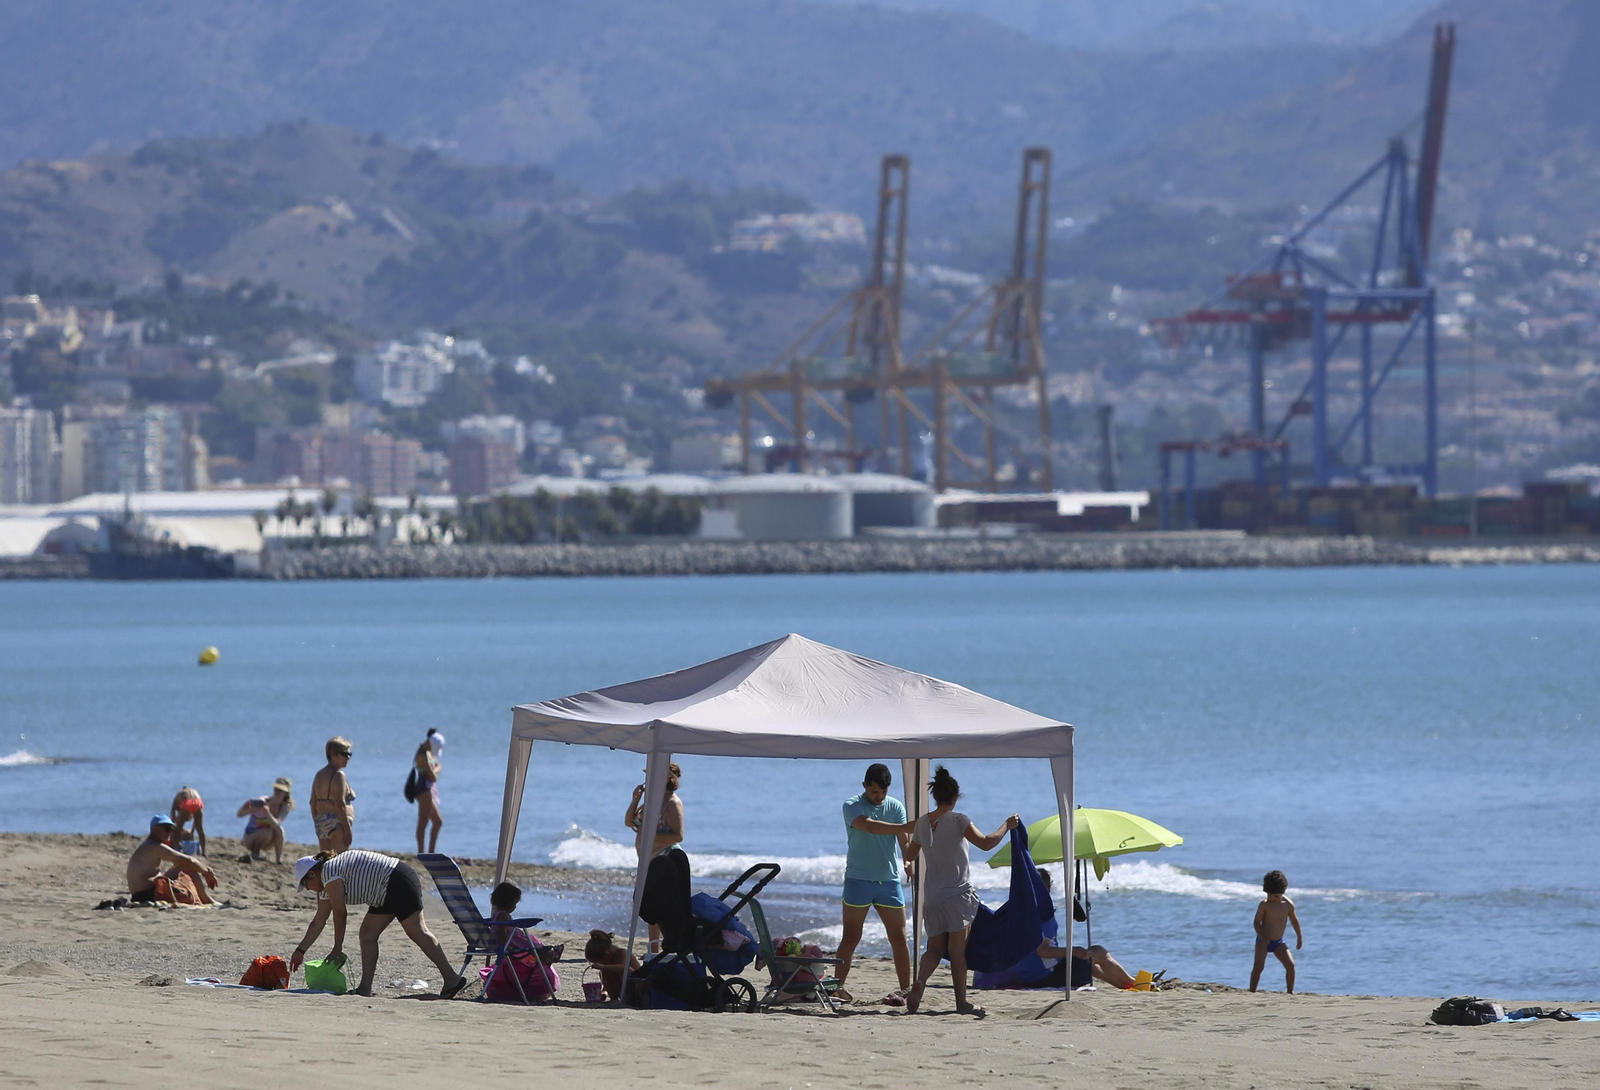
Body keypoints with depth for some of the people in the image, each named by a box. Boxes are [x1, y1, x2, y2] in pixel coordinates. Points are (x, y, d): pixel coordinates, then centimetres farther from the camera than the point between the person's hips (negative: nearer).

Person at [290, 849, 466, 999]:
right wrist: (300, 951, 29)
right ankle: (365, 988, 1)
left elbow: (340, 913, -12)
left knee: (417, 931, -15)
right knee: (367, 934, 5)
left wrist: (337, 948, -5)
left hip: (399, 882, -11)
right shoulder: (327, 886, 20)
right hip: (386, 895, 11)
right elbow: (318, 921, 27)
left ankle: (451, 977, -19)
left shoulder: (329, 872, -10)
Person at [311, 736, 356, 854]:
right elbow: (340, 805, -19)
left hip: (321, 824, 9)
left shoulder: (320, 774, 14)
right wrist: (347, 829, -17)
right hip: (337, 824, -9)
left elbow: (313, 803, 16)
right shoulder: (338, 775, -12)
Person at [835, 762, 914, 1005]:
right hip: (858, 880, -3)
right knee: (851, 937, -5)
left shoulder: (895, 807, 8)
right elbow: (870, 826, -23)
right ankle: (838, 987, -5)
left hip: (889, 880, 3)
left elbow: (904, 841, -2)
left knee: (899, 938, 2)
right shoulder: (852, 806, -4)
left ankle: (906, 989, 7)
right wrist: (906, 827, -31)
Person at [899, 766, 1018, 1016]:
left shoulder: (922, 823, 5)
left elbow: (909, 856, 18)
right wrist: (1007, 826, -3)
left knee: (935, 949, 10)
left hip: (932, 897, 5)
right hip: (958, 894, -4)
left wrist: (911, 831, 36)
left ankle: (919, 983, -16)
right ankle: (961, 1002, 1)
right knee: (957, 949, 0)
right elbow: (986, 843, -18)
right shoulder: (958, 821, -11)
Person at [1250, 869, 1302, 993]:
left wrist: (1299, 937, 20)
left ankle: (1290, 991, 7)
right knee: (1258, 967, -18)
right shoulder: (1264, 905, -14)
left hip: (1279, 942, 3)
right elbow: (1257, 922, -10)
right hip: (1264, 941, -3)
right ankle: (1251, 991, -11)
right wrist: (1261, 937, -26)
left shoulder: (1288, 905, -5)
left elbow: (1294, 920, 11)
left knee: (1290, 965, -7)